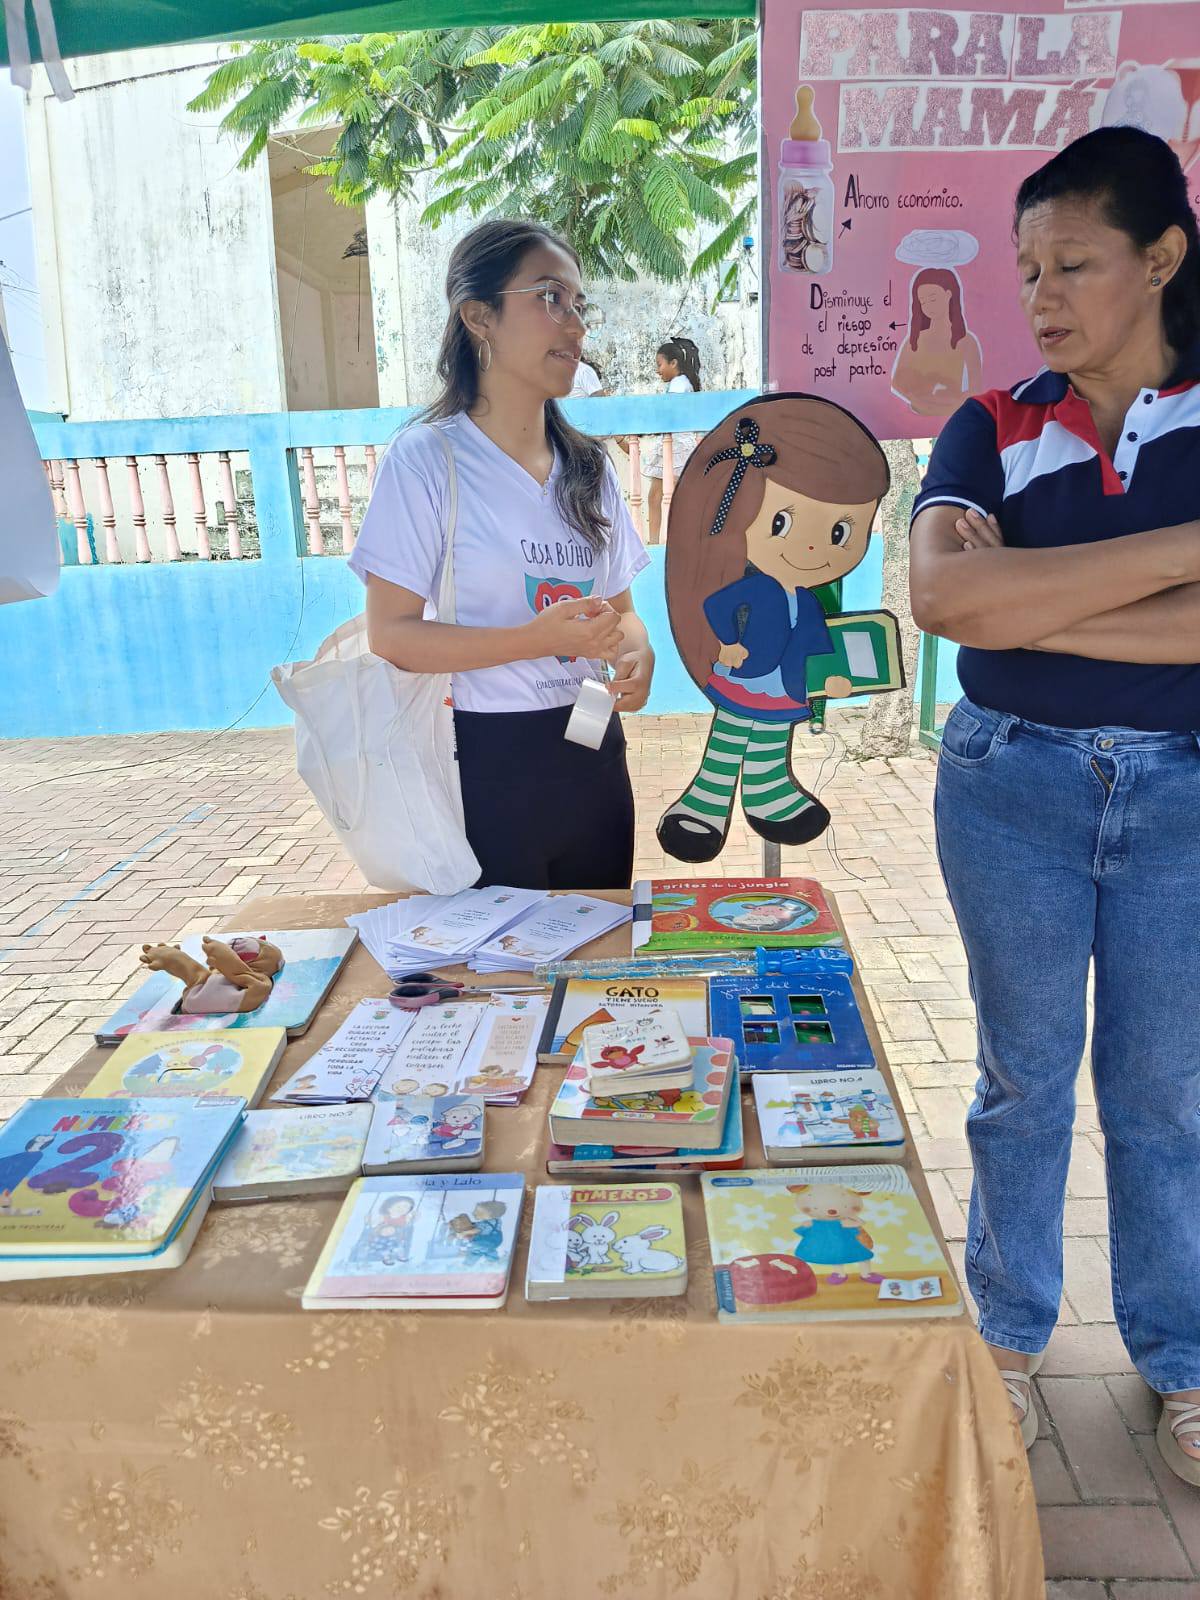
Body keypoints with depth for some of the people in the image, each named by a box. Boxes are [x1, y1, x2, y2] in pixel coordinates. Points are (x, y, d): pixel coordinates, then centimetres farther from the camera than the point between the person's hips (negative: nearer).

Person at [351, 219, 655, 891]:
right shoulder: (426, 459, -9)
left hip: (594, 758, 6)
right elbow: (391, 634, -14)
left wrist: (637, 654, -9)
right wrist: (540, 638, -24)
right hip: (486, 765, -5)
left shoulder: (591, 466, 10)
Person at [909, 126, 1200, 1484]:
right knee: (1024, 1073, 12)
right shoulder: (992, 430, 0)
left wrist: (1025, 606, -18)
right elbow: (940, 594, -20)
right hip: (1014, 785, 0)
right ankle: (1011, 1333, 34)